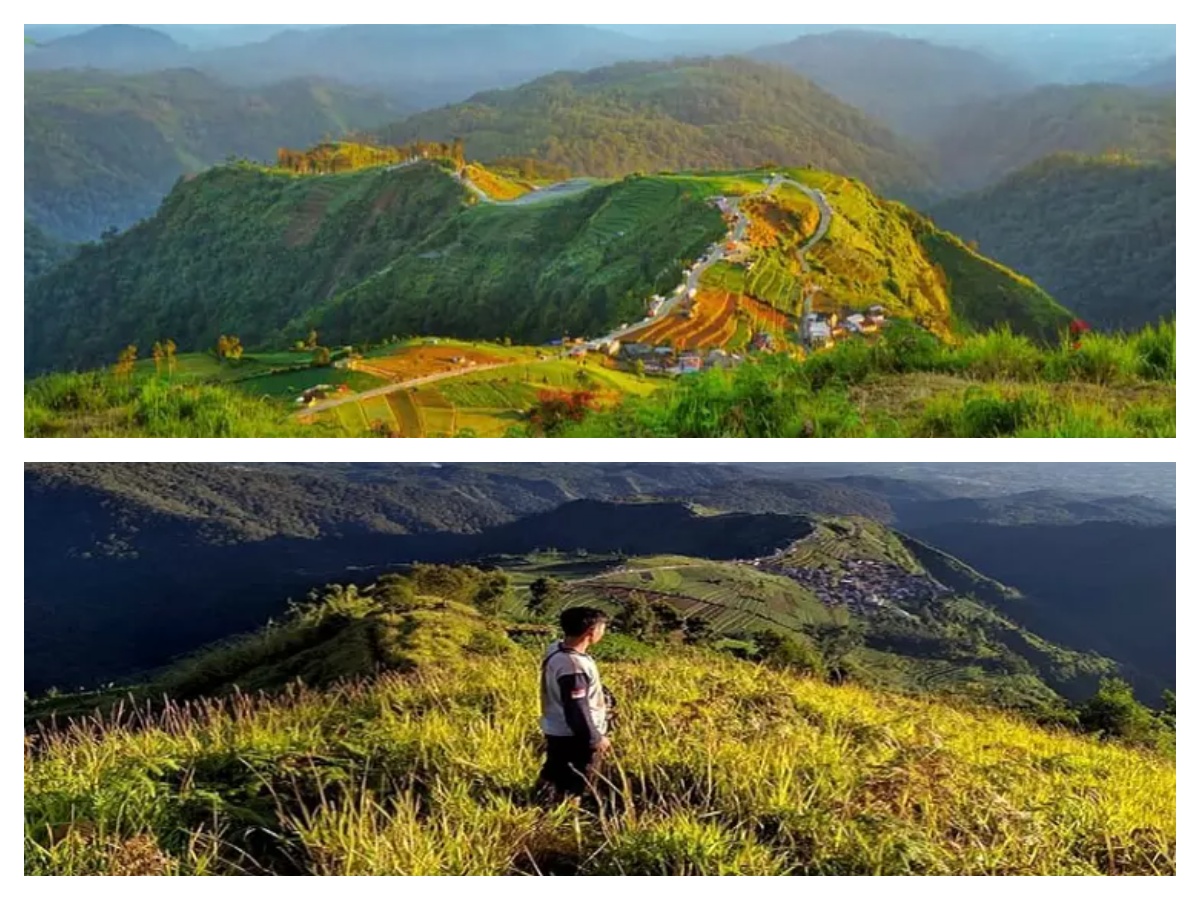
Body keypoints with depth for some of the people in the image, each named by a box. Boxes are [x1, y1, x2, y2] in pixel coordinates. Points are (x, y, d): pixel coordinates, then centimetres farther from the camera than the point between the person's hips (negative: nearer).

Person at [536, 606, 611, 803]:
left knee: (552, 783, 25)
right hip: (573, 737, -9)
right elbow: (577, 709, -27)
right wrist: (595, 738, -15)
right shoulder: (572, 666, -32)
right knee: (570, 792, 9)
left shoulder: (557, 649, -2)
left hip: (558, 732, 9)